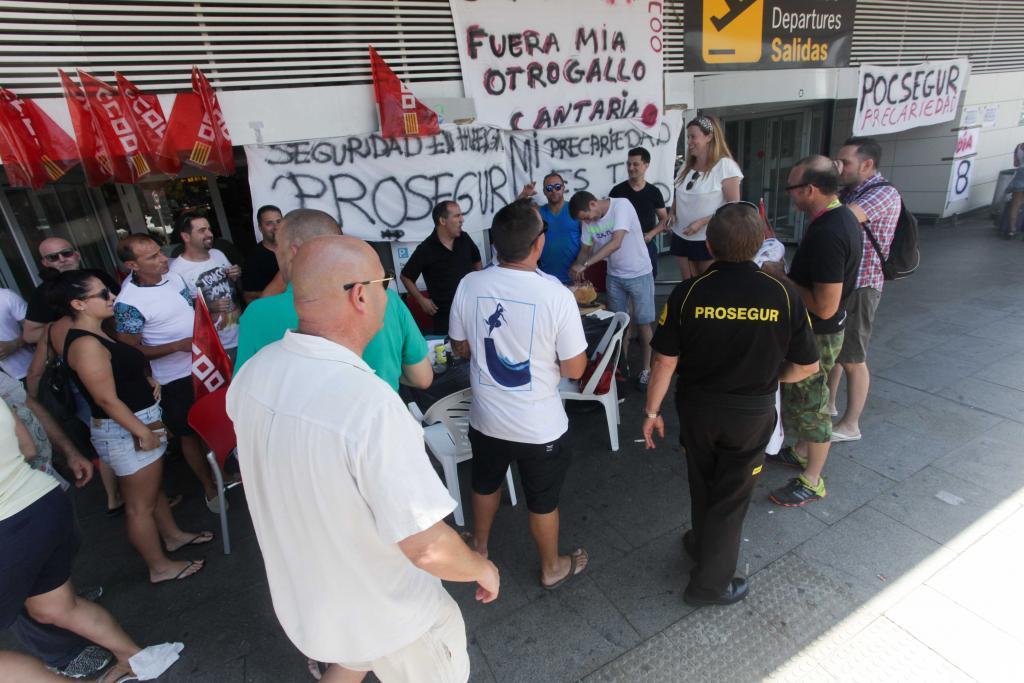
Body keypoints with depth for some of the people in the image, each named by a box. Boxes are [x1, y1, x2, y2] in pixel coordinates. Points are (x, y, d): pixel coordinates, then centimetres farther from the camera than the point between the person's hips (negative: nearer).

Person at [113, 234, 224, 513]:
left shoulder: (173, 276, -2)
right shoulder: (128, 302, -21)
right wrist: (177, 346, -25)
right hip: (176, 379, -6)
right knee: (190, 433, 11)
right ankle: (209, 487, 29)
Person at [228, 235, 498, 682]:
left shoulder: (252, 373, -13)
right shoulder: (369, 403, -38)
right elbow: (429, 548, -32)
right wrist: (482, 569, -13)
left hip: (301, 593, 6)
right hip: (383, 611, -6)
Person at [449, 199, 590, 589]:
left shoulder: (469, 286, -14)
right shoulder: (556, 295, -24)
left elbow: (460, 348, 0)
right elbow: (574, 369, -15)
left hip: (486, 418, 4)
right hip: (539, 425, -3)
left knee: (486, 483, 29)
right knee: (543, 500, 20)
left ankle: (479, 546, 54)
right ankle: (552, 568, 45)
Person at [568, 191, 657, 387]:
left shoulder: (622, 205, -23)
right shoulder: (589, 220, -4)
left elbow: (615, 243, -32)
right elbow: (585, 249, 7)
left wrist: (585, 264, -34)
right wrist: (577, 269, -12)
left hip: (639, 274, -5)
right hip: (614, 276, 5)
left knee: (643, 323, 3)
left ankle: (646, 368, 18)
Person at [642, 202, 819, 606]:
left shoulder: (688, 293, -17)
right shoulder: (783, 295, -13)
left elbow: (665, 363, -13)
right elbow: (807, 367, -4)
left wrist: (652, 411, 0)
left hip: (697, 408, 1)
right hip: (752, 414, 0)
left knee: (703, 486, 24)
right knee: (731, 498, 15)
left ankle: (703, 545, 48)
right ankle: (710, 584, 28)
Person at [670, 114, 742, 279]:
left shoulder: (725, 166, -11)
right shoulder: (687, 166, 8)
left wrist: (702, 222, -21)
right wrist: (672, 212, 0)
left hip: (709, 240, -6)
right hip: (682, 237, 6)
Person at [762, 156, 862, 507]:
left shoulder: (827, 234, -30)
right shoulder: (842, 216, 2)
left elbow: (824, 306, -31)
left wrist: (780, 277, -22)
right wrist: (789, 270, 5)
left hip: (817, 335, -10)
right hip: (820, 330, 10)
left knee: (810, 405, 7)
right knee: (799, 397, 25)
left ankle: (812, 481, 26)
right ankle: (800, 451, 46)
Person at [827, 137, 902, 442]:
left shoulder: (884, 193, -18)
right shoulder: (849, 190, 10)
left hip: (859, 288, -8)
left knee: (851, 359, 2)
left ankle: (850, 425, 16)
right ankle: (827, 406, 36)